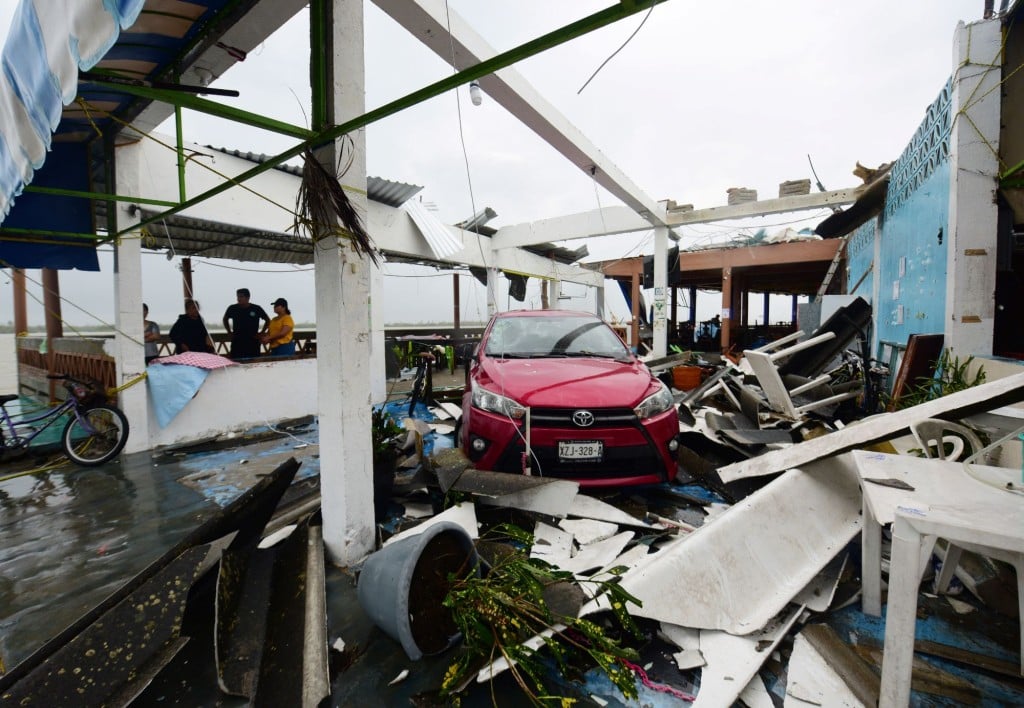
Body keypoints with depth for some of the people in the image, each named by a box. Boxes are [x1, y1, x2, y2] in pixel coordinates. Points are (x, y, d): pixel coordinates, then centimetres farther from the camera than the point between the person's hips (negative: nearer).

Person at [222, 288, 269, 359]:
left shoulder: (256, 309, -1)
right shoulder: (232, 308, 3)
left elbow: (268, 320, 13)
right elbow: (225, 319, 22)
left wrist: (262, 333, 6)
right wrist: (229, 332, 14)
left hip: (253, 342, -1)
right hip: (237, 342, 1)